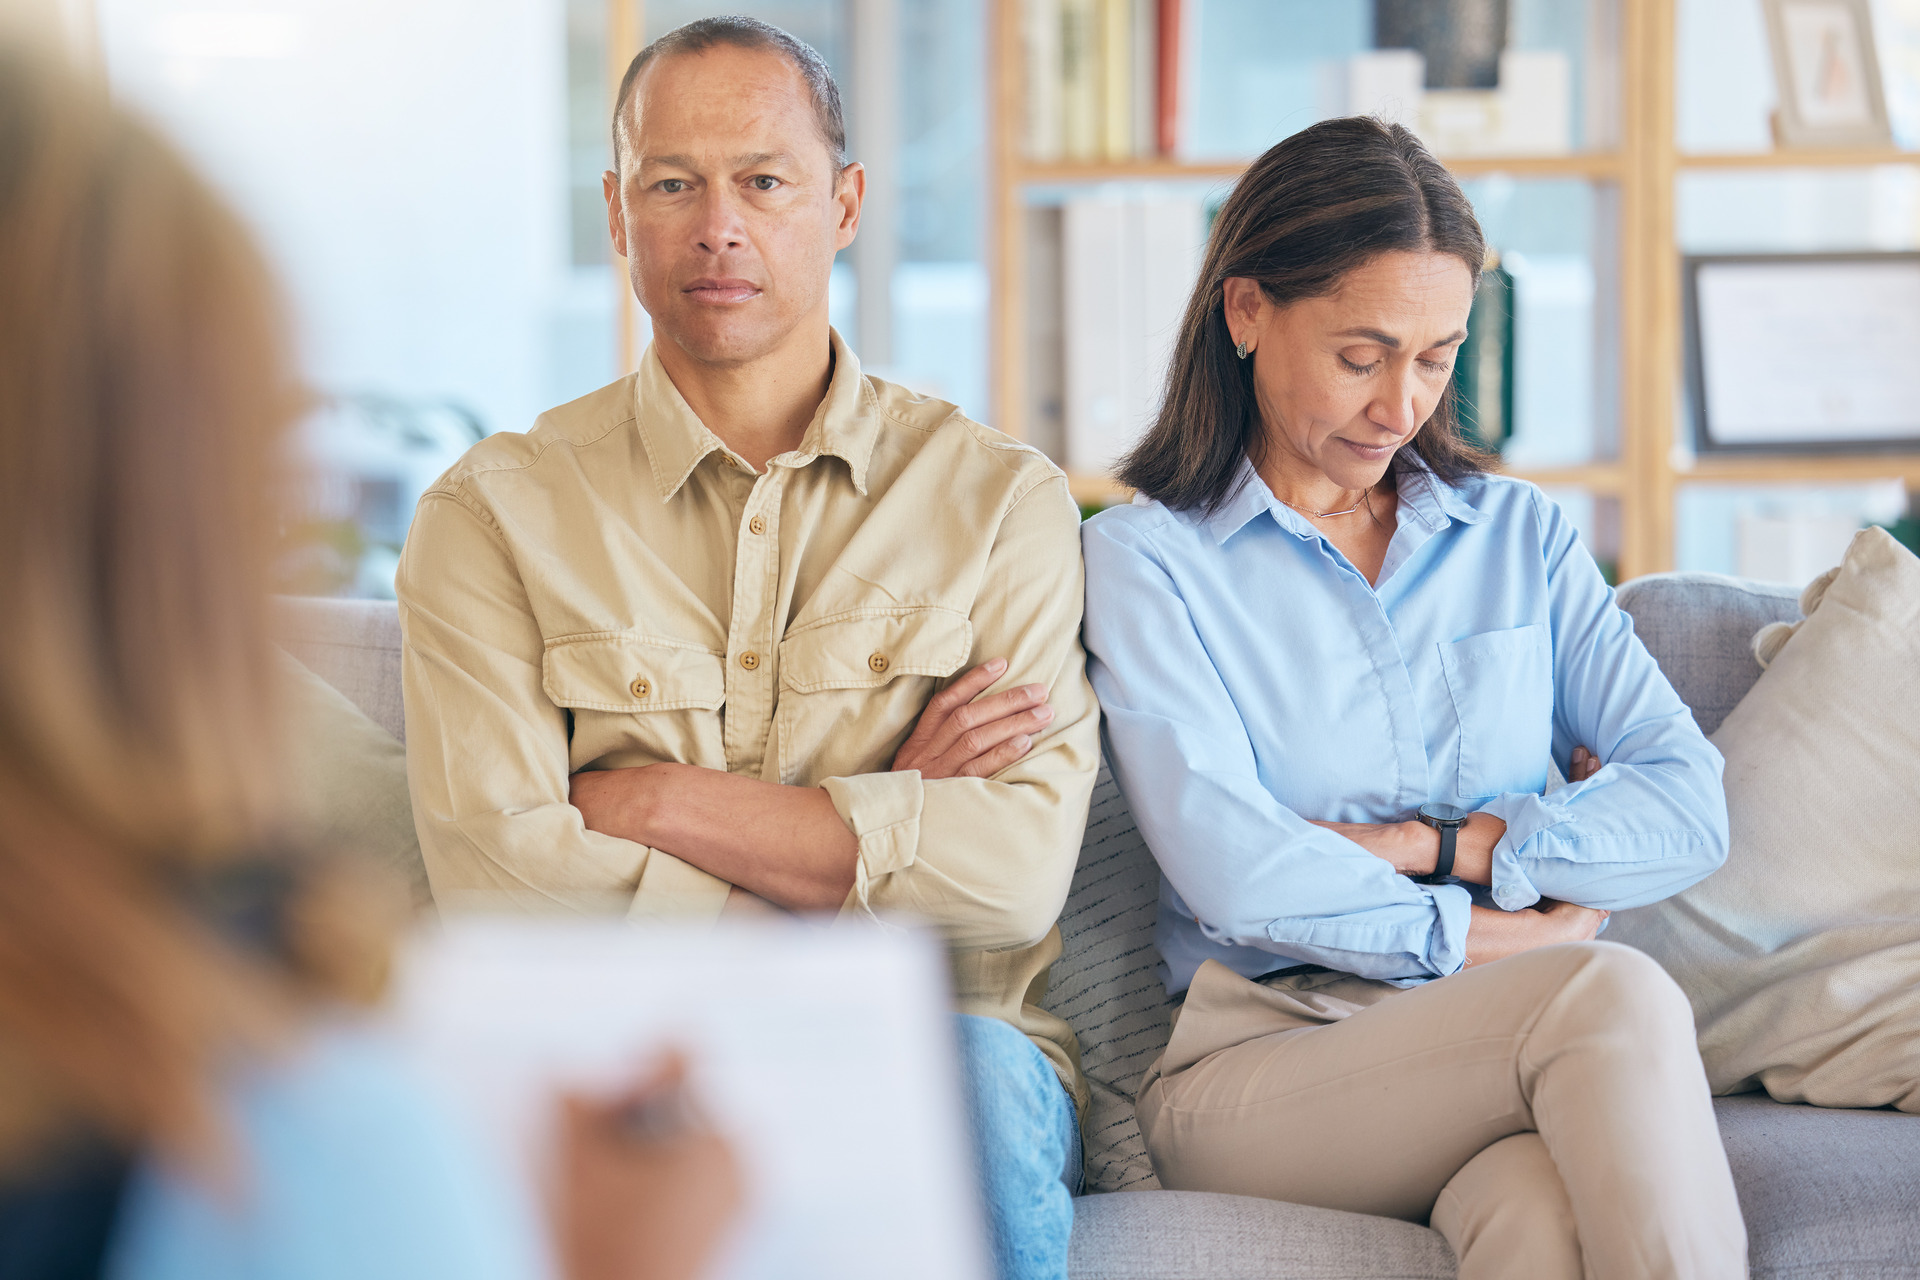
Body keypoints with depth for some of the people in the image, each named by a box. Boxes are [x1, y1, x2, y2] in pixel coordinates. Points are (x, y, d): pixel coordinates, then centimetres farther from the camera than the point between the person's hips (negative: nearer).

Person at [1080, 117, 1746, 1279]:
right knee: (1615, 998, -33)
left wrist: (1426, 845, -4)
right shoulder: (1146, 559, 7)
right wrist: (1506, 939, -5)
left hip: (1503, 1054, 3)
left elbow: (1691, 810, 7)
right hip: (1262, 1062, -2)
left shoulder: (1521, 535, 20)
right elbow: (1234, 878, -7)